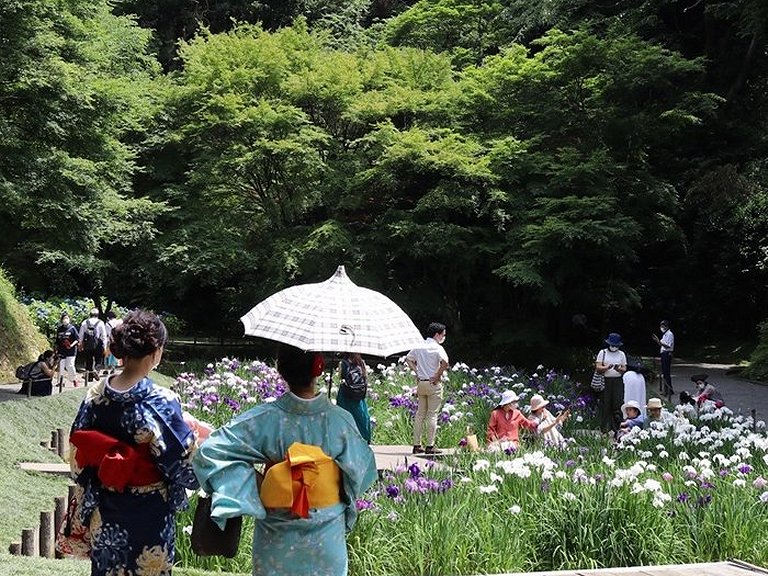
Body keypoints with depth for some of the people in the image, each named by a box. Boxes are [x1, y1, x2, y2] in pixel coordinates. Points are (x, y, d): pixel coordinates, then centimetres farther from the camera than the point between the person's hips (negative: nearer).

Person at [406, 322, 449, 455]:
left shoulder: (419, 347, 9)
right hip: (434, 384, -6)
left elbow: (408, 359, 20)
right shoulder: (437, 348, -11)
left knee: (420, 414, 11)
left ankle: (416, 445, 13)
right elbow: (445, 362, -27)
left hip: (421, 383, 6)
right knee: (432, 415, -1)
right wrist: (438, 376, -15)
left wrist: (417, 372, 13)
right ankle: (430, 446, -1)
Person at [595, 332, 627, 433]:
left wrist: (619, 369, -14)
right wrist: (607, 367, -19)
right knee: (605, 405, -2)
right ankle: (605, 427, 4)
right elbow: (598, 367, -1)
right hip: (605, 381, -1)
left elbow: (624, 369, 8)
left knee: (617, 403, -4)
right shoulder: (603, 352, 6)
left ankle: (616, 427, 0)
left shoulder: (621, 354, 12)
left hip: (618, 381, 2)